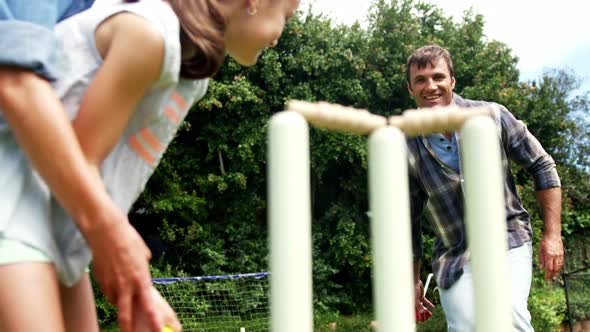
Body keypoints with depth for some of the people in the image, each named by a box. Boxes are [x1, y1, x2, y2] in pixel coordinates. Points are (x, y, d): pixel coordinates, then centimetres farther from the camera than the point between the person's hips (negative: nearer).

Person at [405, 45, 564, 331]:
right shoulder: (406, 150, -3)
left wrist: (553, 235, 0)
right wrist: (413, 282, 11)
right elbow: (407, 222, 7)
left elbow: (542, 166, 5)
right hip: (454, 257, 1)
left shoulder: (492, 116, -4)